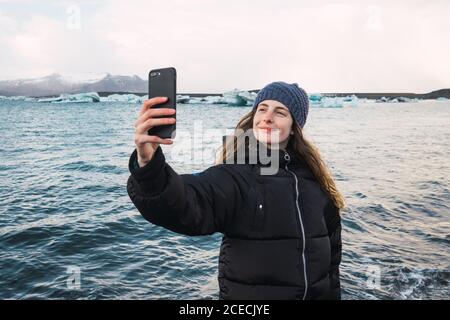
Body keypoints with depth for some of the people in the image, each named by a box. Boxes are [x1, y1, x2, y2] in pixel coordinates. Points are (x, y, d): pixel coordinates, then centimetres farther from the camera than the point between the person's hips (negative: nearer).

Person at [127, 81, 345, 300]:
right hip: (249, 294, -4)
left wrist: (332, 294, 11)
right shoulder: (234, 175, -16)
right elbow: (186, 205, -37)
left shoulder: (313, 176, -1)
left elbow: (331, 246, 8)